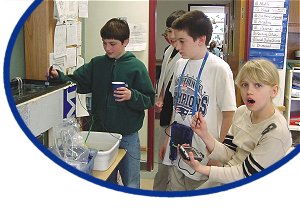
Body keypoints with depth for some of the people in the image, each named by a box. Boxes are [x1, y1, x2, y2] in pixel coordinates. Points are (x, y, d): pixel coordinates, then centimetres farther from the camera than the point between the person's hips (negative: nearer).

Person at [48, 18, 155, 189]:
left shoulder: (136, 67, -7)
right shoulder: (96, 64, 3)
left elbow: (149, 100, -7)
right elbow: (77, 83, 1)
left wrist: (132, 96, -25)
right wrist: (59, 76, -16)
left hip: (128, 136, -3)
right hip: (100, 132, 3)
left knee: (131, 185, 8)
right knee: (105, 183, 18)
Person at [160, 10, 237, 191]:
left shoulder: (219, 69, -16)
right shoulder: (181, 64, 5)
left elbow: (229, 114, -14)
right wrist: (169, 138, 15)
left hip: (202, 155, -6)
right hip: (177, 146, 6)